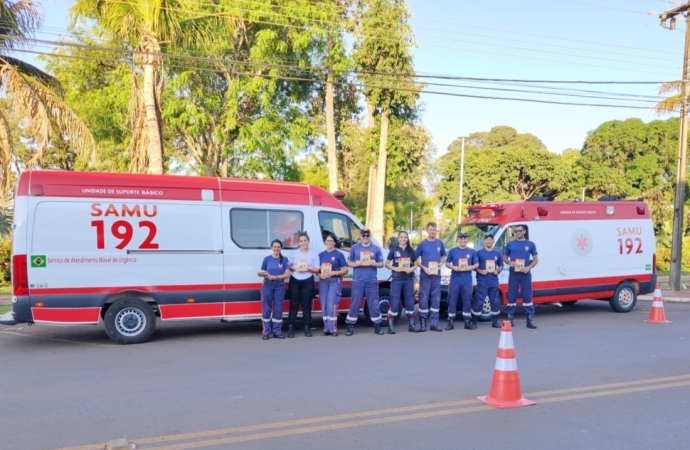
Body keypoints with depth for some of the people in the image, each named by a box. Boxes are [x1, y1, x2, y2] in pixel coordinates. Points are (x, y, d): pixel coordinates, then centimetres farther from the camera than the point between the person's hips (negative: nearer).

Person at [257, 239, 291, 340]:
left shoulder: (284, 260, 3)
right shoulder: (267, 259, 4)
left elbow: (287, 274, -5)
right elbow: (263, 272, 11)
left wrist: (275, 277, -16)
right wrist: (261, 274, -12)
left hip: (279, 286, 0)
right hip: (267, 286, 0)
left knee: (278, 309, 2)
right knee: (266, 309, -2)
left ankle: (277, 332, 8)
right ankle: (266, 332, 3)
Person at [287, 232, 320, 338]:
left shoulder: (314, 254, 3)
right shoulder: (294, 253, 6)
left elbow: (317, 270, 2)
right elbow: (289, 266, 7)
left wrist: (308, 269, -15)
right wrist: (295, 268, -13)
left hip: (308, 282, -1)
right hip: (294, 281, 1)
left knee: (306, 305, 2)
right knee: (294, 305, 0)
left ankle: (307, 328, 7)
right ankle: (290, 328, 1)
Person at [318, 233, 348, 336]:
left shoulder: (339, 255, 0)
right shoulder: (321, 255, 12)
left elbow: (345, 270, -1)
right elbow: (317, 269, 17)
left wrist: (333, 273, -15)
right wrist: (320, 274, -6)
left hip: (335, 281, -5)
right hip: (323, 281, 5)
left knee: (332, 306, -12)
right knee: (324, 306, 5)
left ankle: (333, 329, -6)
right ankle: (327, 328, 12)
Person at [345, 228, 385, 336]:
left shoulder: (376, 249, 7)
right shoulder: (354, 248, 6)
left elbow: (381, 264, 10)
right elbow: (349, 262, 10)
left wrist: (375, 263, -11)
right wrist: (356, 264, -11)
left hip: (372, 281, 1)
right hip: (358, 281, -1)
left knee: (374, 305, 4)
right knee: (354, 305, 1)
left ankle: (377, 326, 13)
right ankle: (350, 327, 7)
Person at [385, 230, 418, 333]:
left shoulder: (411, 251, 8)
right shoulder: (394, 250, 3)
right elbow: (387, 264, 4)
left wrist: (412, 269, -9)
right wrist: (395, 268, -13)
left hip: (409, 279, 3)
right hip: (397, 279, -2)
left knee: (410, 302, 7)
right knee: (394, 302, -6)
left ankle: (412, 325, 14)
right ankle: (391, 326, -4)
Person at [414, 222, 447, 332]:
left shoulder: (440, 243, 8)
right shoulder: (422, 244, -2)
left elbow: (443, 256, 20)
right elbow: (415, 260, 0)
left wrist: (441, 263, -2)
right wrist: (423, 267, -15)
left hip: (437, 275, 3)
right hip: (425, 275, -3)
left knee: (436, 299, 5)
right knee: (424, 299, -2)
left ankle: (434, 324, 12)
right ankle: (423, 324, 6)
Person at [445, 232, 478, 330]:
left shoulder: (472, 251, 7)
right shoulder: (452, 251, 5)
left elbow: (476, 264, 10)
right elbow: (447, 263, 9)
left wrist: (471, 267, -12)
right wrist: (453, 267, -11)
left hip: (467, 280, 1)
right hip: (455, 280, -1)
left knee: (467, 301, 5)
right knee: (452, 301, 0)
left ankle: (467, 322, 12)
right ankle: (451, 322, 5)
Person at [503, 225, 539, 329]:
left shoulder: (530, 244, 4)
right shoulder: (510, 244, 6)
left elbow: (536, 259, 7)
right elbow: (505, 258, 13)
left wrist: (529, 267, -11)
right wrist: (510, 263, -10)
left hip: (525, 274, 0)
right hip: (513, 274, 1)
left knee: (527, 296, -1)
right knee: (511, 296, 3)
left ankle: (530, 320, 2)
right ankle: (510, 318, 11)